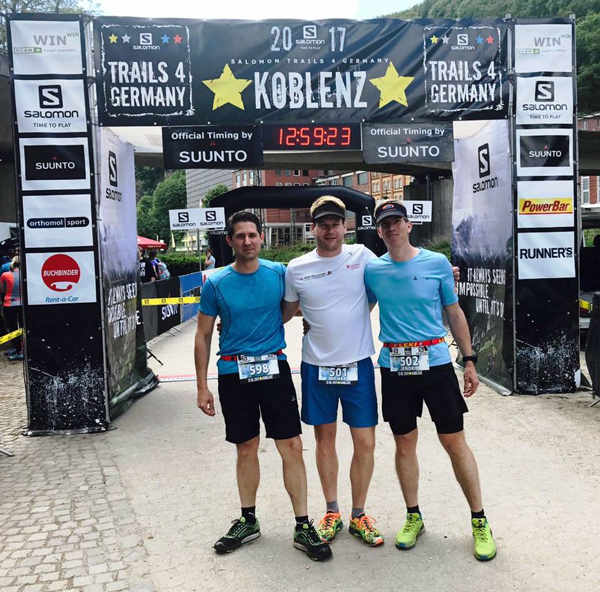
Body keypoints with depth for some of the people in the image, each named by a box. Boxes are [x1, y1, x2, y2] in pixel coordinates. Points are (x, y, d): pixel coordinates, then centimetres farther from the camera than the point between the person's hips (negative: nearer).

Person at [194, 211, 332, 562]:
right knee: (246, 449, 11)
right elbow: (203, 337, 4)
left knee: (292, 446, -1)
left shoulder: (279, 274, 0)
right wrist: (202, 386, 1)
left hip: (274, 368, 0)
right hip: (233, 373, 0)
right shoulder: (216, 284, -2)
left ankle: (303, 527, 12)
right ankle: (248, 522, 30)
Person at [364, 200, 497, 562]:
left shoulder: (437, 263, 0)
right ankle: (414, 517, 28)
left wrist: (469, 361, 4)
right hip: (394, 366, 2)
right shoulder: (372, 270, 3)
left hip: (436, 362, -1)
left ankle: (480, 520, 19)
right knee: (405, 443, 11)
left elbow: (455, 314, 6)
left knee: (455, 441, 3)